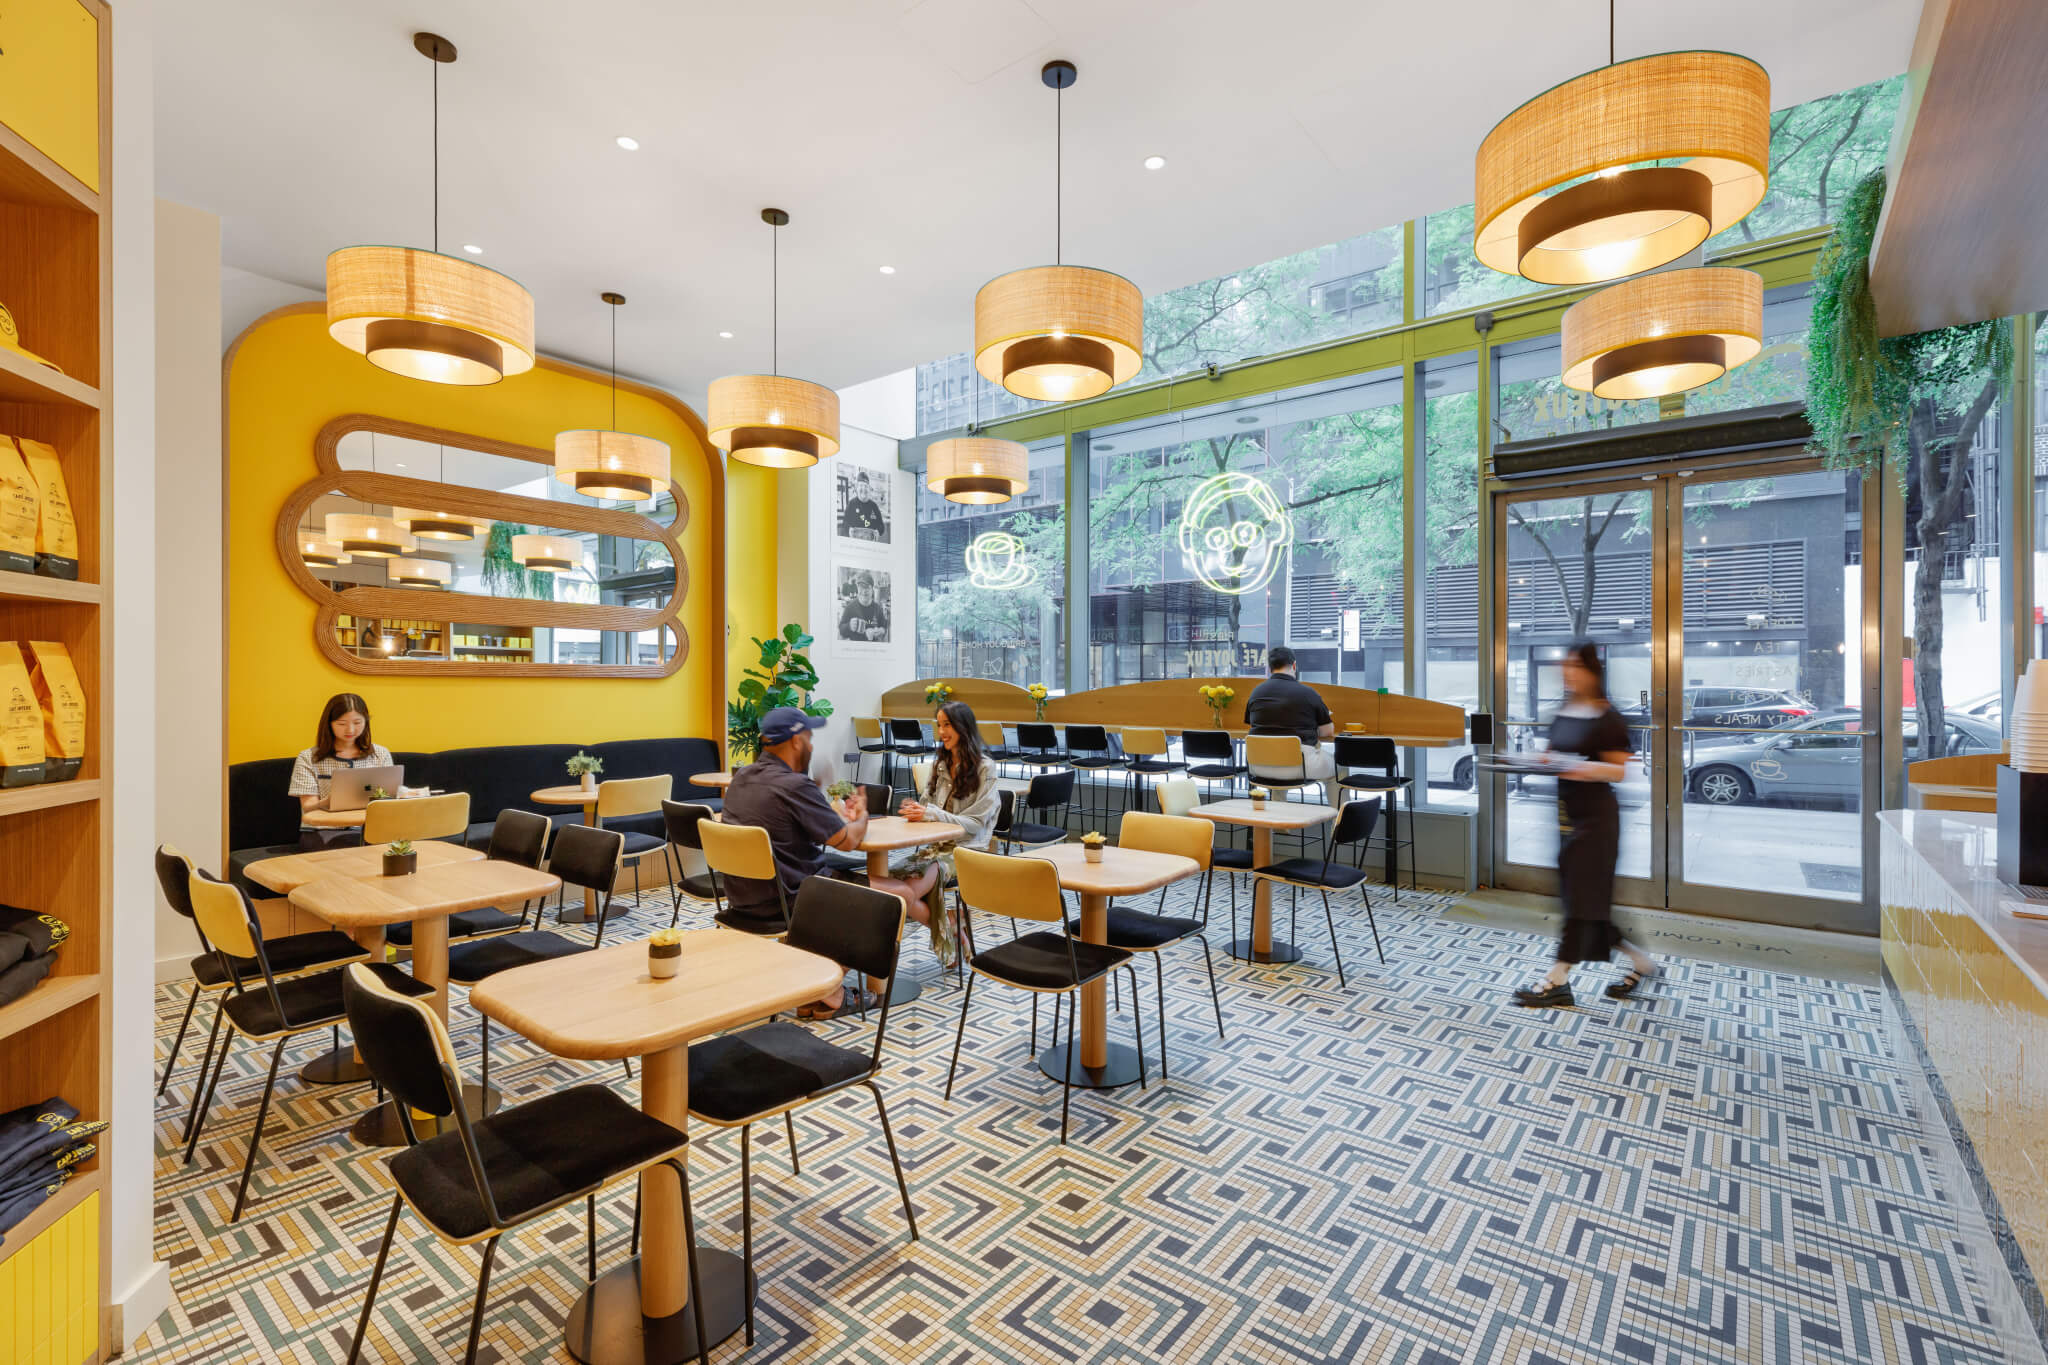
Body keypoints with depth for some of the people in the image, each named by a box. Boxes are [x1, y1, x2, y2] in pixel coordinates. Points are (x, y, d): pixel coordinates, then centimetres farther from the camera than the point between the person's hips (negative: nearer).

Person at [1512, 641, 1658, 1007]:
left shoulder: (1607, 718, -10)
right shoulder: (1562, 714, 11)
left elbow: (1618, 770, -12)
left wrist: (1590, 769, -31)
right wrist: (1541, 759, -2)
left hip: (1595, 815, -8)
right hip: (1567, 811, 8)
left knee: (1581, 897, -3)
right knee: (1576, 896, 12)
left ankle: (1558, 980, 2)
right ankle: (1639, 961, 30)